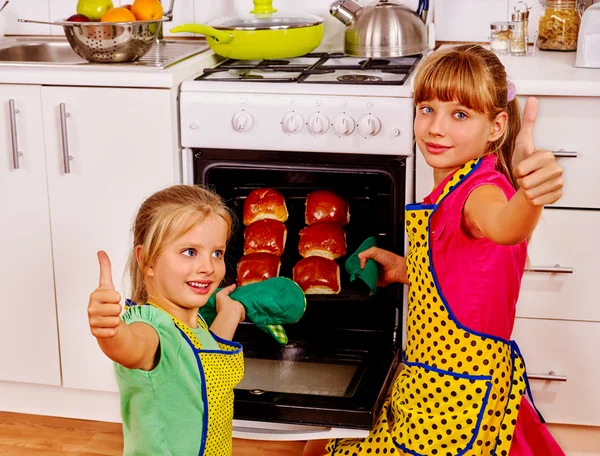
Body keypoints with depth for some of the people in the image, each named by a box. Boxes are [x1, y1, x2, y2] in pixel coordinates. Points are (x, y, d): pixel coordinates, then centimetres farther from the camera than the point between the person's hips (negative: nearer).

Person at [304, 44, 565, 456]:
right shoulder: (450, 191, 8)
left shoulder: (482, 188, -23)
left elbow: (501, 225, -51)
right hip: (428, 379, 10)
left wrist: (531, 197, -71)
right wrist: (403, 269, 16)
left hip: (457, 395, -10)